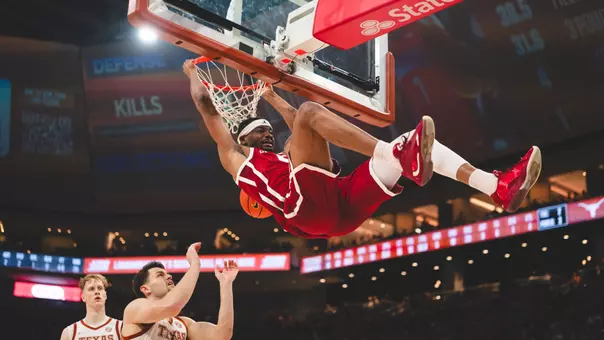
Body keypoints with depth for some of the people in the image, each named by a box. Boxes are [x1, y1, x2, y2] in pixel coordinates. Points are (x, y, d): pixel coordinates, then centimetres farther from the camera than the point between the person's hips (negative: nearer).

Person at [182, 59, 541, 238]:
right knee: (310, 110, -22)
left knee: (409, 146, 1)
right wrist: (192, 72, 38)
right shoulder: (234, 156, 27)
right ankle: (402, 154, -41)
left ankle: (500, 187, -18)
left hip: (342, 207, 7)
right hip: (308, 208, -7)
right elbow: (206, 105, 26)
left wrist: (271, 96, 64)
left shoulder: (287, 157, 43)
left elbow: (296, 125, 55)